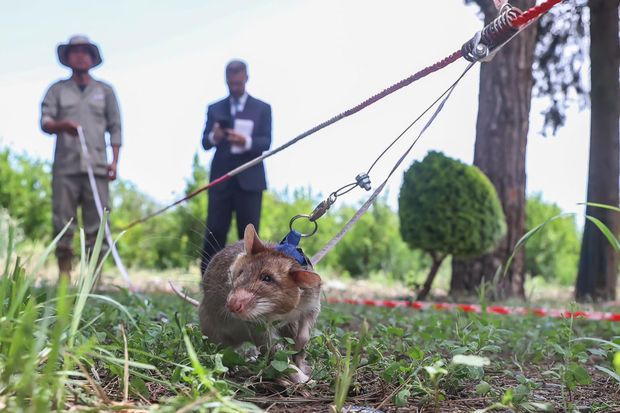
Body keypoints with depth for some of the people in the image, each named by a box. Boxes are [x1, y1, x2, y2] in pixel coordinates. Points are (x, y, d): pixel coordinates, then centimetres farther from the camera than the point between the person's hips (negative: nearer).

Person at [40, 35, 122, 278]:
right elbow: (45, 122, 4)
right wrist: (62, 126, -19)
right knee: (63, 222, -3)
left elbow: (115, 128, 13)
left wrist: (115, 161, 3)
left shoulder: (105, 91, 16)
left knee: (97, 223, -4)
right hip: (65, 167, 0)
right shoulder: (57, 90, 15)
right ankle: (63, 274, 3)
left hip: (96, 166, 0)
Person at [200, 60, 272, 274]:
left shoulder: (262, 108, 8)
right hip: (220, 178, 1)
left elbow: (266, 143, -3)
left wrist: (247, 142, -24)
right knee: (214, 233, -1)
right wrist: (213, 137, -20)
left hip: (249, 180, -1)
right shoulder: (214, 109, 12)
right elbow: (205, 143, 4)